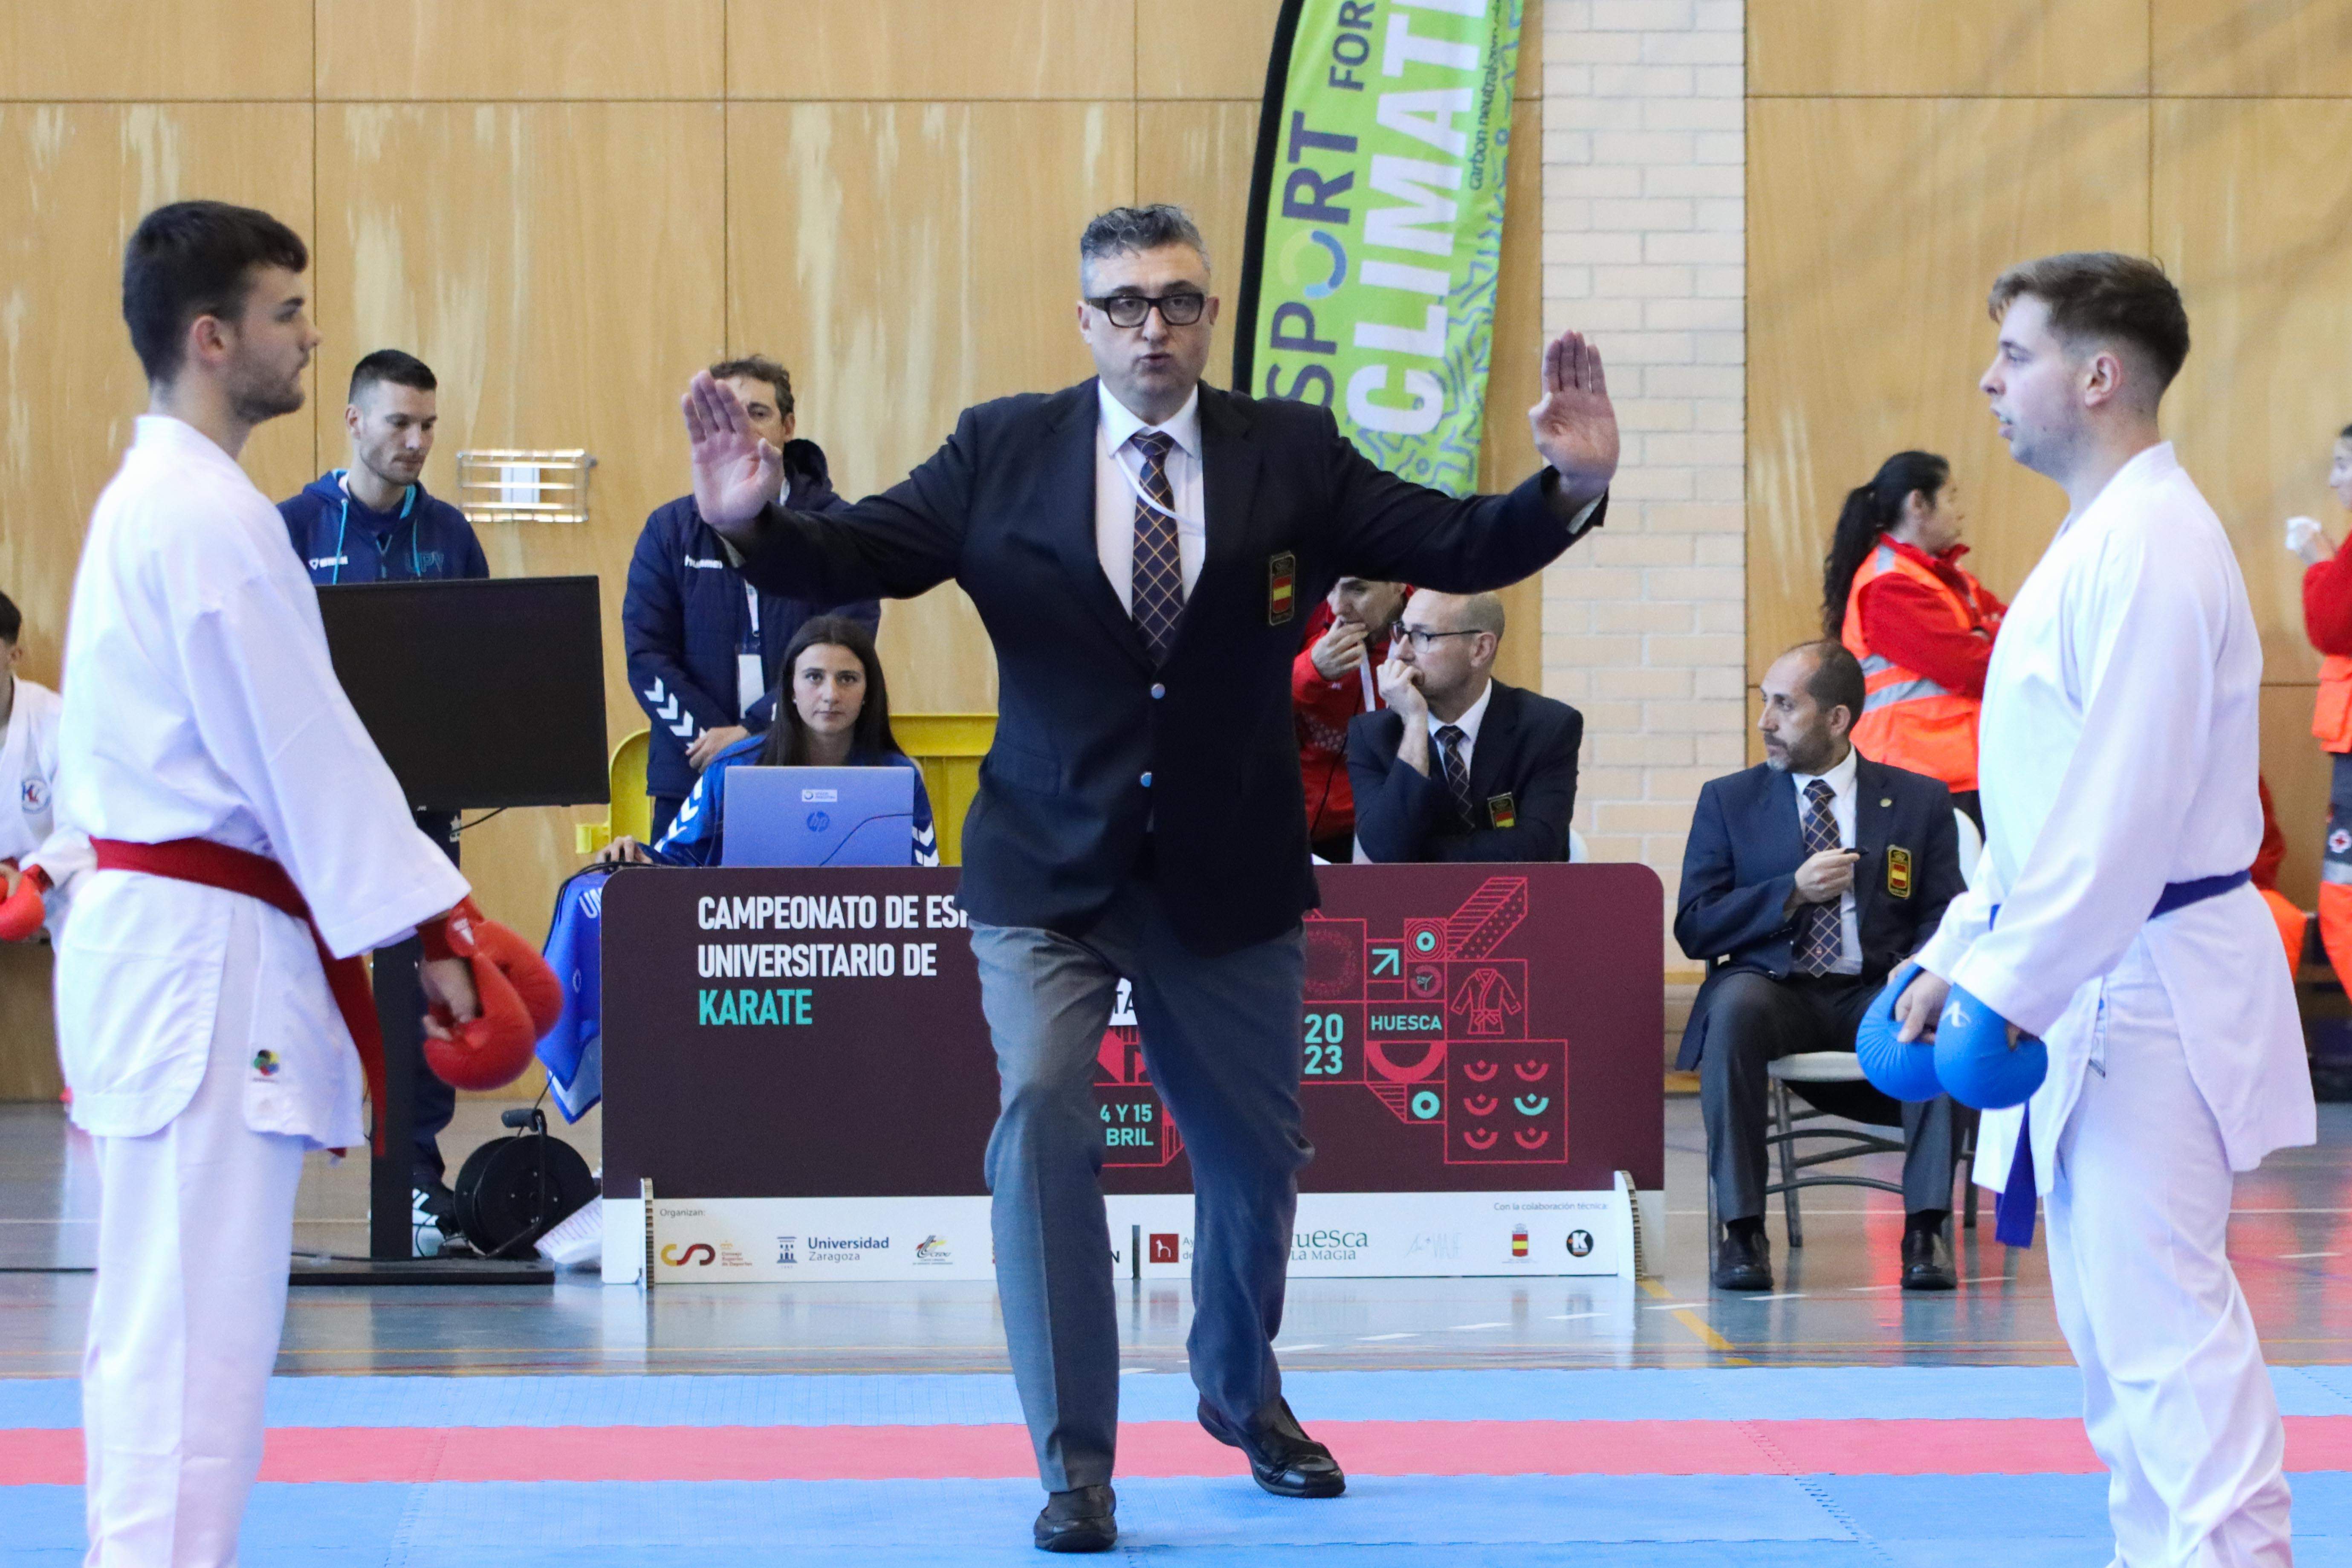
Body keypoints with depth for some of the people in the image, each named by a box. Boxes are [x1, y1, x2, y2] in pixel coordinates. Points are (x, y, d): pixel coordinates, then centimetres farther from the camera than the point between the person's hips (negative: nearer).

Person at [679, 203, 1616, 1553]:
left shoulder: (1293, 455, -1)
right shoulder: (1002, 452, -3)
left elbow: (1455, 547, -5)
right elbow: (864, 553, -7)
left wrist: (1570, 491, -22)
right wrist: (760, 522, -27)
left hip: (1230, 874, 2)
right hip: (1050, 872, -2)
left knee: (1255, 1151, 16)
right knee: (1042, 1114, -22)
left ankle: (1242, 1391, 46)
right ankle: (1076, 1462, -11)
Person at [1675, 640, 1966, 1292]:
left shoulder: (1920, 801, 11)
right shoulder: (1727, 801, 11)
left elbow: (1946, 918, 5)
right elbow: (1693, 930, 4)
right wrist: (1793, 891, -9)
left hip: (1876, 996, 0)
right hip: (1775, 992, 0)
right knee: (1735, 1002, -36)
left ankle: (1926, 1227, -29)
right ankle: (1740, 1230, -31)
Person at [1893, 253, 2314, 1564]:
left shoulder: (2151, 547, -18)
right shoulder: (2101, 537, 15)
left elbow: (2126, 814, -23)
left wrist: (2007, 986, -20)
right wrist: (1963, 955, 16)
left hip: (2149, 994, -11)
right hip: (2098, 990, 11)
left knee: (2166, 1324, -11)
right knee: (2113, 1319, 14)